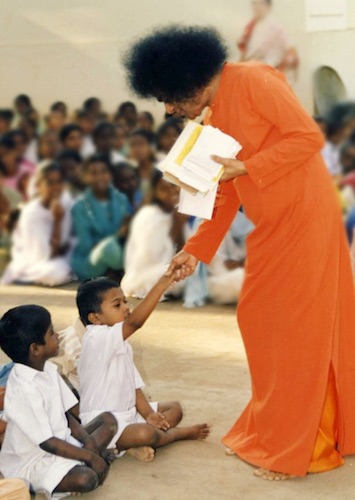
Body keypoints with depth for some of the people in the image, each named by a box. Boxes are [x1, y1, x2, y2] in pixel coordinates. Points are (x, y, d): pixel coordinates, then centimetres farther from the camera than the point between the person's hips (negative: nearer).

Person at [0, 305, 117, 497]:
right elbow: (47, 442, -23)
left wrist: (88, 441, -9)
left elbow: (65, 415, 8)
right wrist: (90, 456, -17)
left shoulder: (48, 370, 2)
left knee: (108, 420, 10)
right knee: (85, 479, -32)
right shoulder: (23, 390, -26)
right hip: (33, 461, -9)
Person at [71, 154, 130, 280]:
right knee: (109, 246, -36)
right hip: (89, 265, -3)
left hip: (120, 258, 4)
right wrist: (117, 235, -24)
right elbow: (86, 246, -11)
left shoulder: (122, 200, 6)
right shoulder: (80, 207, -5)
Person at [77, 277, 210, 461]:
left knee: (174, 408, 13)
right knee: (145, 433, -33)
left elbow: (134, 385, 11)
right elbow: (135, 322, -35)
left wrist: (148, 413, -7)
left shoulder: (121, 346, 13)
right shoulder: (97, 339, -20)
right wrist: (162, 284, -40)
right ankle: (180, 433, 0)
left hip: (128, 413, 10)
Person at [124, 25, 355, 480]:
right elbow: (224, 196, 13)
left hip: (304, 217, -8)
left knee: (298, 328, -1)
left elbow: (309, 136, -18)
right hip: (269, 229, 8)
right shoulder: (213, 121, 11)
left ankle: (295, 450, 9)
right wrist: (195, 251, 8)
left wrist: (245, 168, -19)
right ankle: (272, 425, 27)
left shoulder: (252, 81, -13)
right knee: (260, 320, 13)